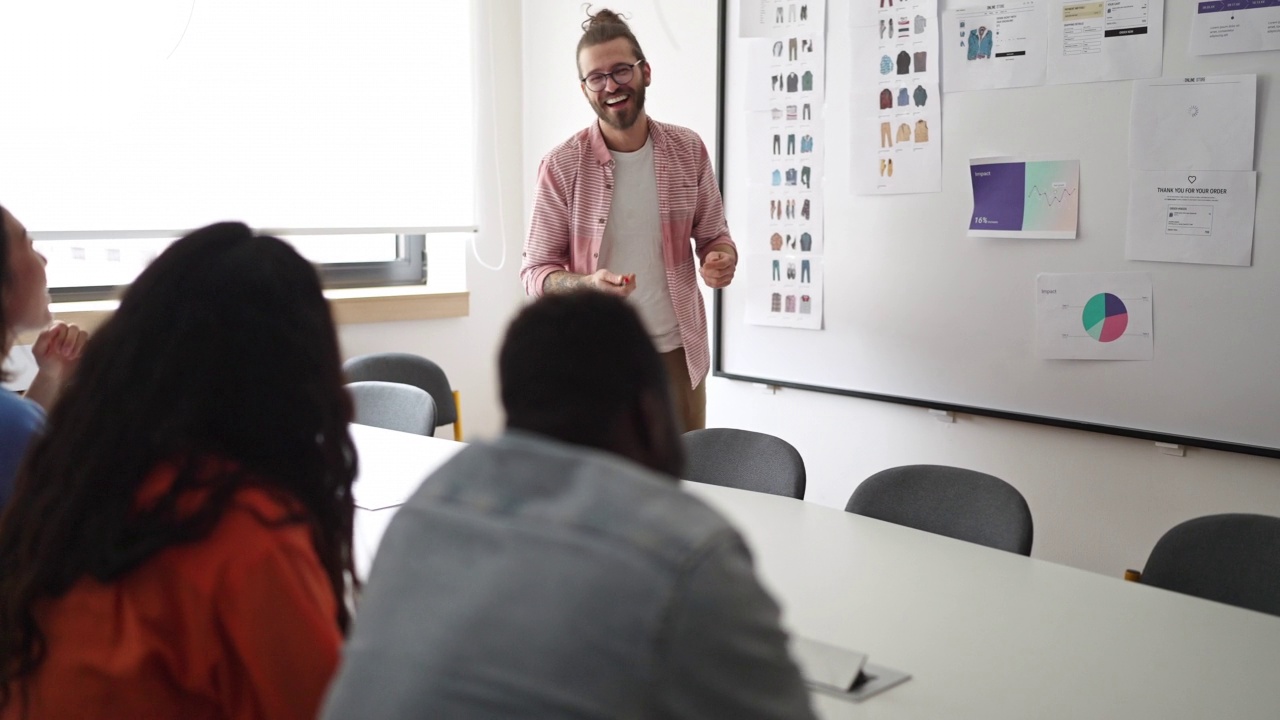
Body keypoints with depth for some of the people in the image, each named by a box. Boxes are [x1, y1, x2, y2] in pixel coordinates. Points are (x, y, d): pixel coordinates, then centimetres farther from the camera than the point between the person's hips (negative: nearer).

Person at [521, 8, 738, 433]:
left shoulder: (688, 150, 0)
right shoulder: (562, 166, -9)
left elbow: (714, 236, 10)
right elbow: (535, 270, -6)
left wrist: (722, 260, -13)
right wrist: (587, 284, -26)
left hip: (677, 352, 3)